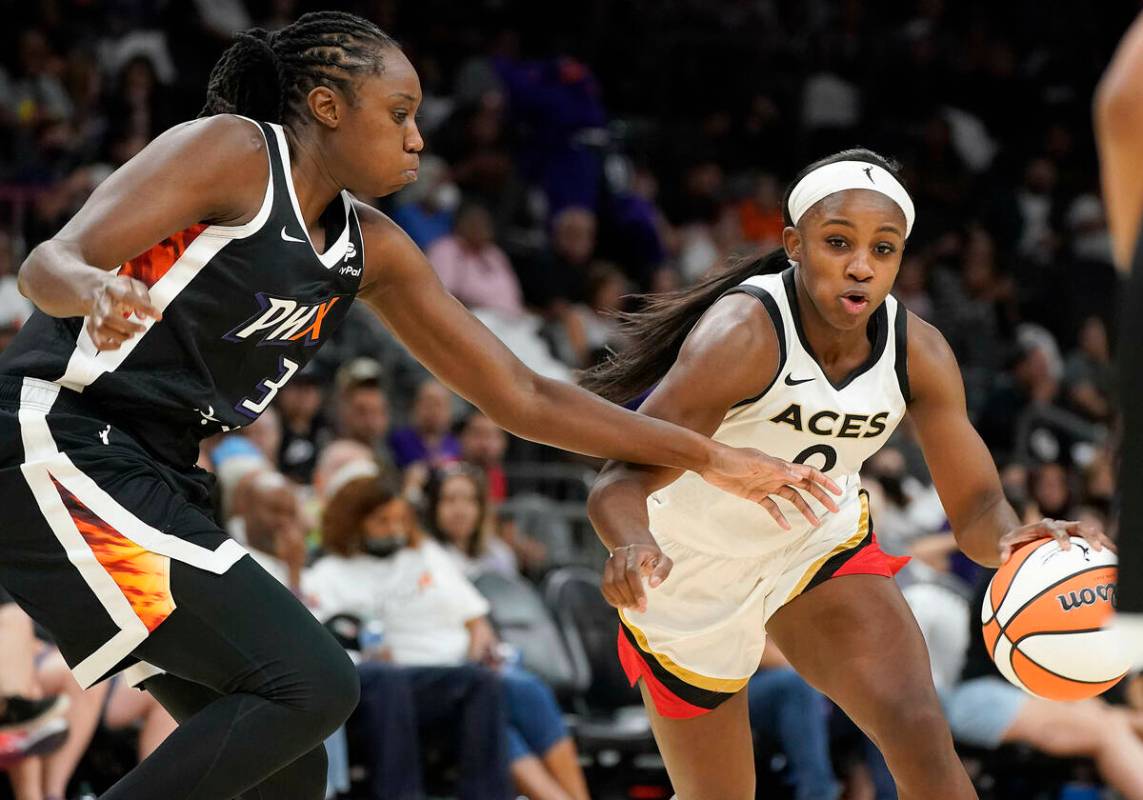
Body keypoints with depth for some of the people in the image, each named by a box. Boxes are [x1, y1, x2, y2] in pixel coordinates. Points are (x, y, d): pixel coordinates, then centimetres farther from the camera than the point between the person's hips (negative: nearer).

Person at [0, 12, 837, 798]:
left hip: (153, 478, 9)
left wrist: (712, 458, 15)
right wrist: (97, 291, -43)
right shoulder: (231, 151, -9)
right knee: (312, 684, -18)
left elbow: (523, 397, 17)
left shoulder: (373, 250, 13)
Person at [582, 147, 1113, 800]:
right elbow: (619, 483, -39)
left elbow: (975, 508, -12)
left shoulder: (918, 352, -16)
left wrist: (1011, 537, -37)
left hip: (823, 546, 4)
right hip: (695, 573, -3)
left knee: (922, 734, -21)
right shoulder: (744, 335, -32)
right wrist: (635, 547, -63)